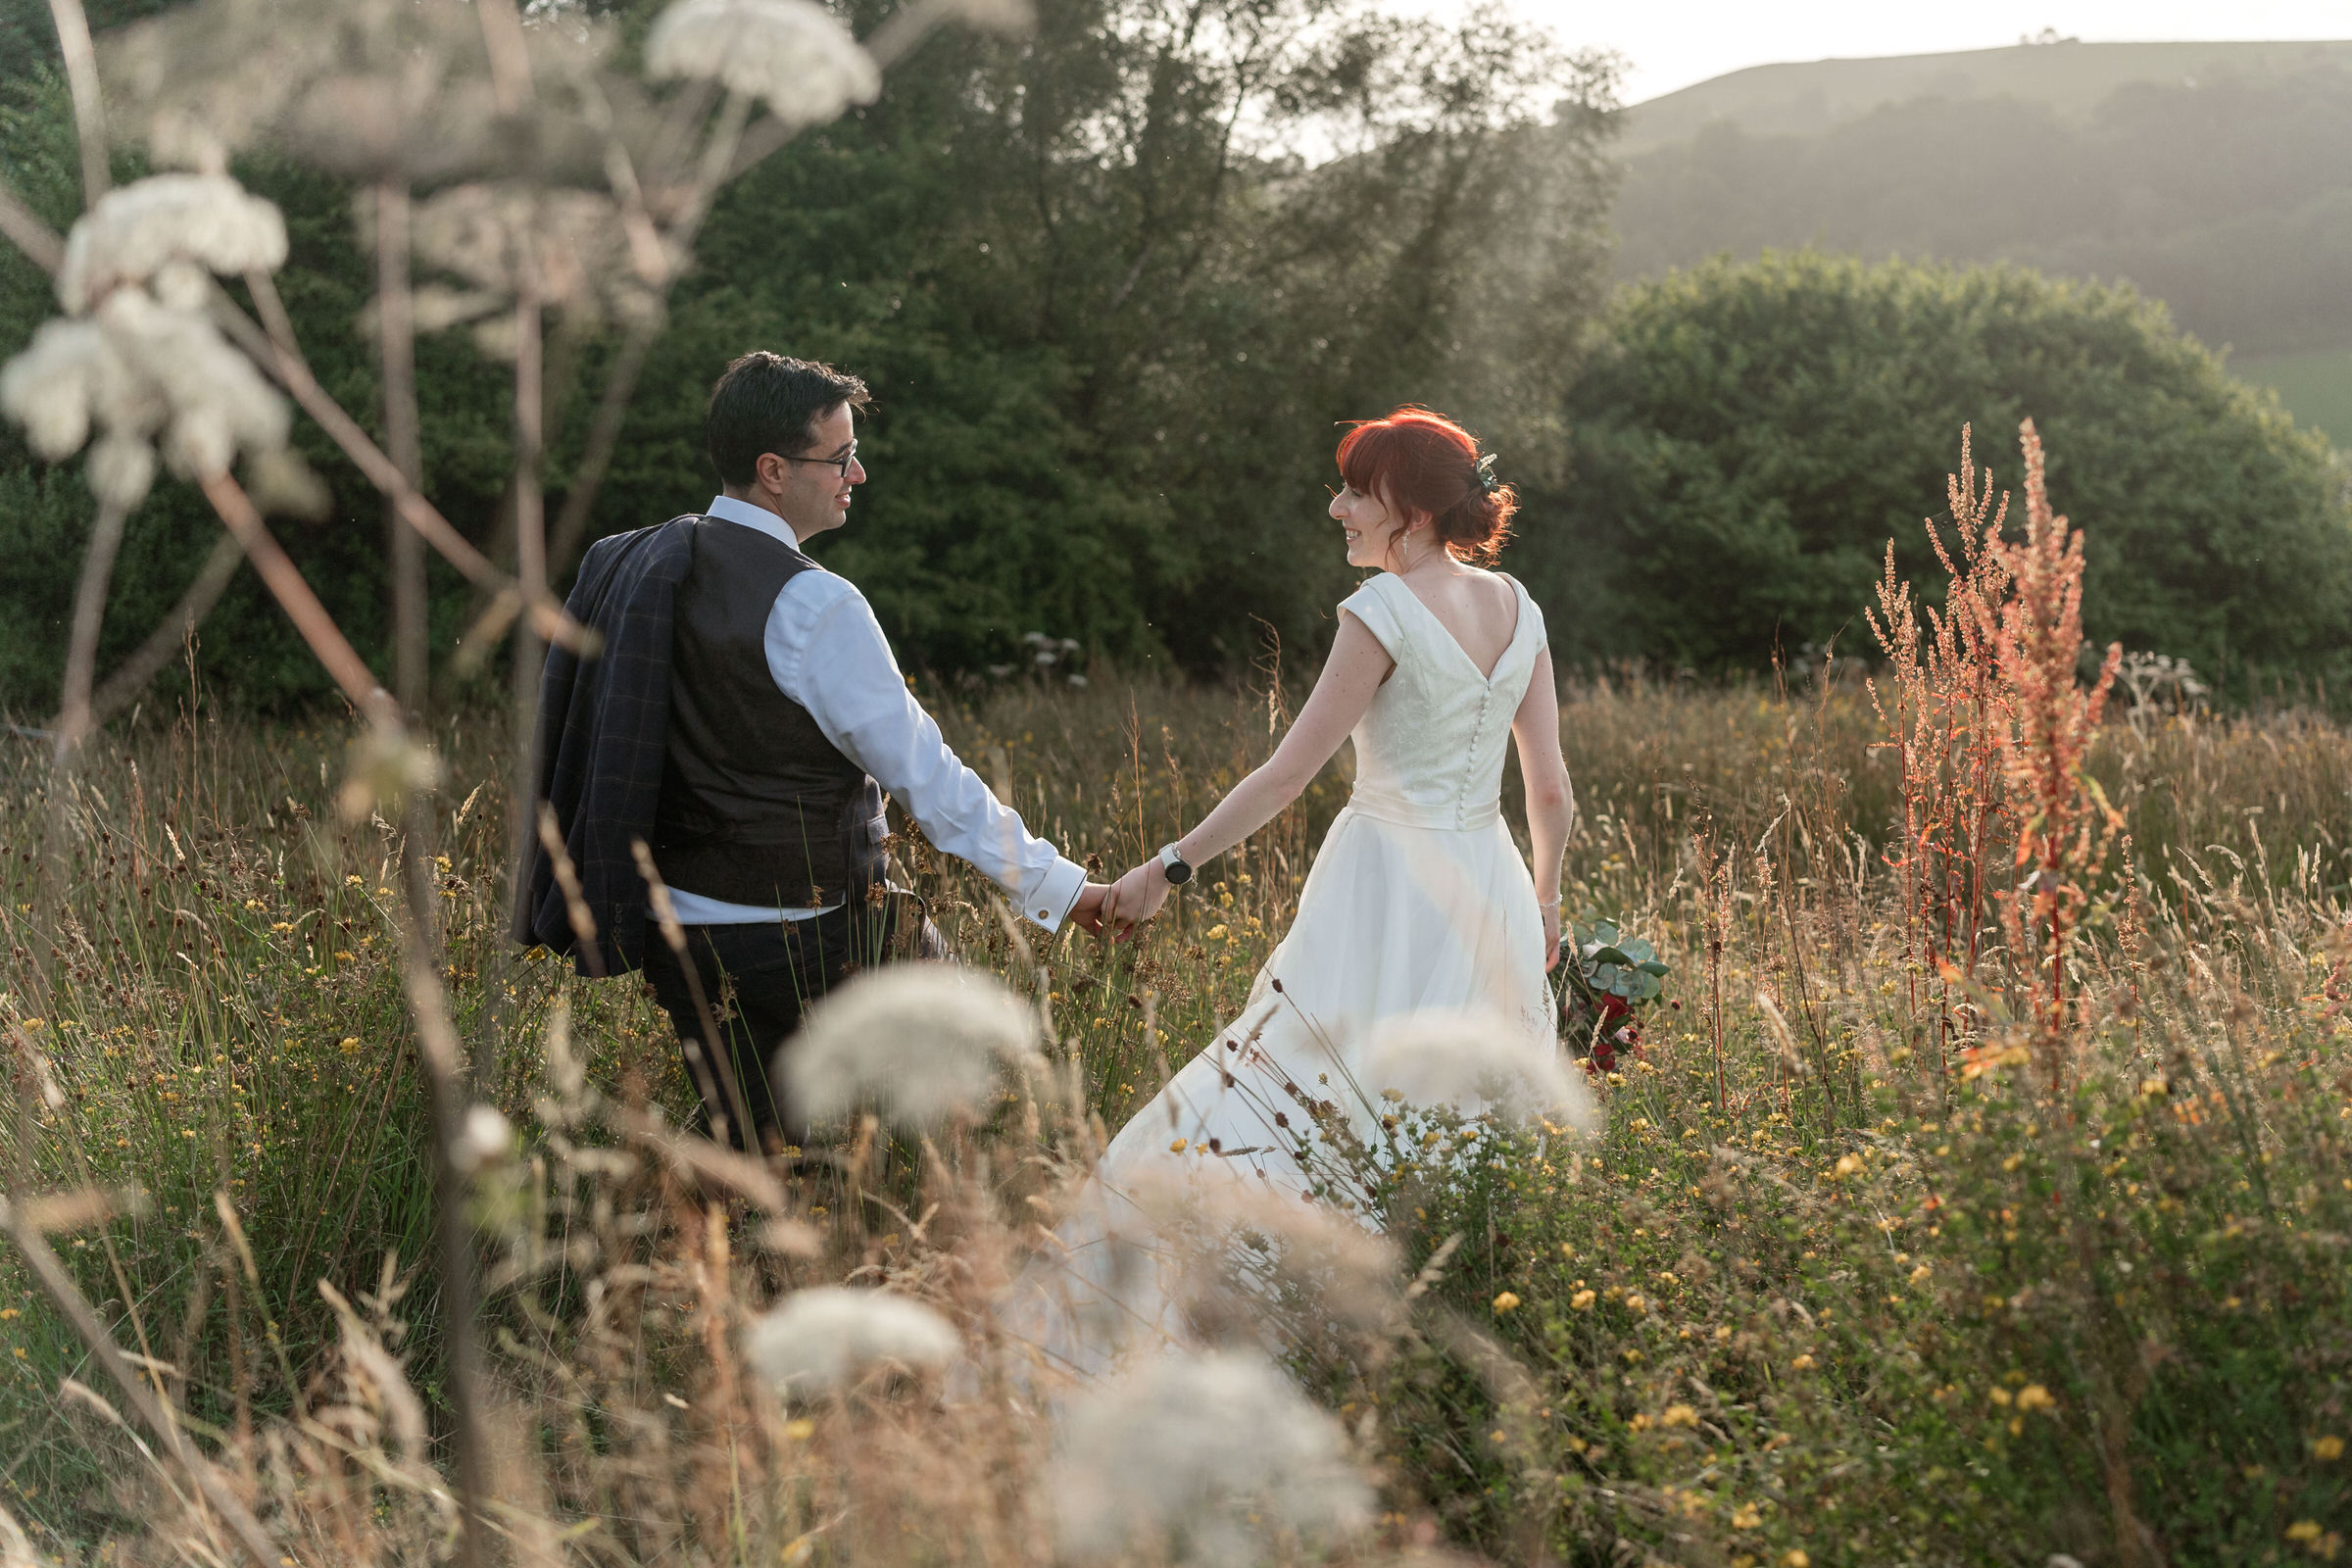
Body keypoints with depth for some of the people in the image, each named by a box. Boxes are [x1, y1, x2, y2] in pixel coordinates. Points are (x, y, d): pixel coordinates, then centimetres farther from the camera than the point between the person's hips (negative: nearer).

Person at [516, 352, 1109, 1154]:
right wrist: (1059, 886, -11)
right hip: (812, 936, -7)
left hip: (677, 936, 7)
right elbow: (924, 773, -17)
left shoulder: (630, 563, 5)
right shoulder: (813, 606, -18)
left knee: (744, 1151, 16)